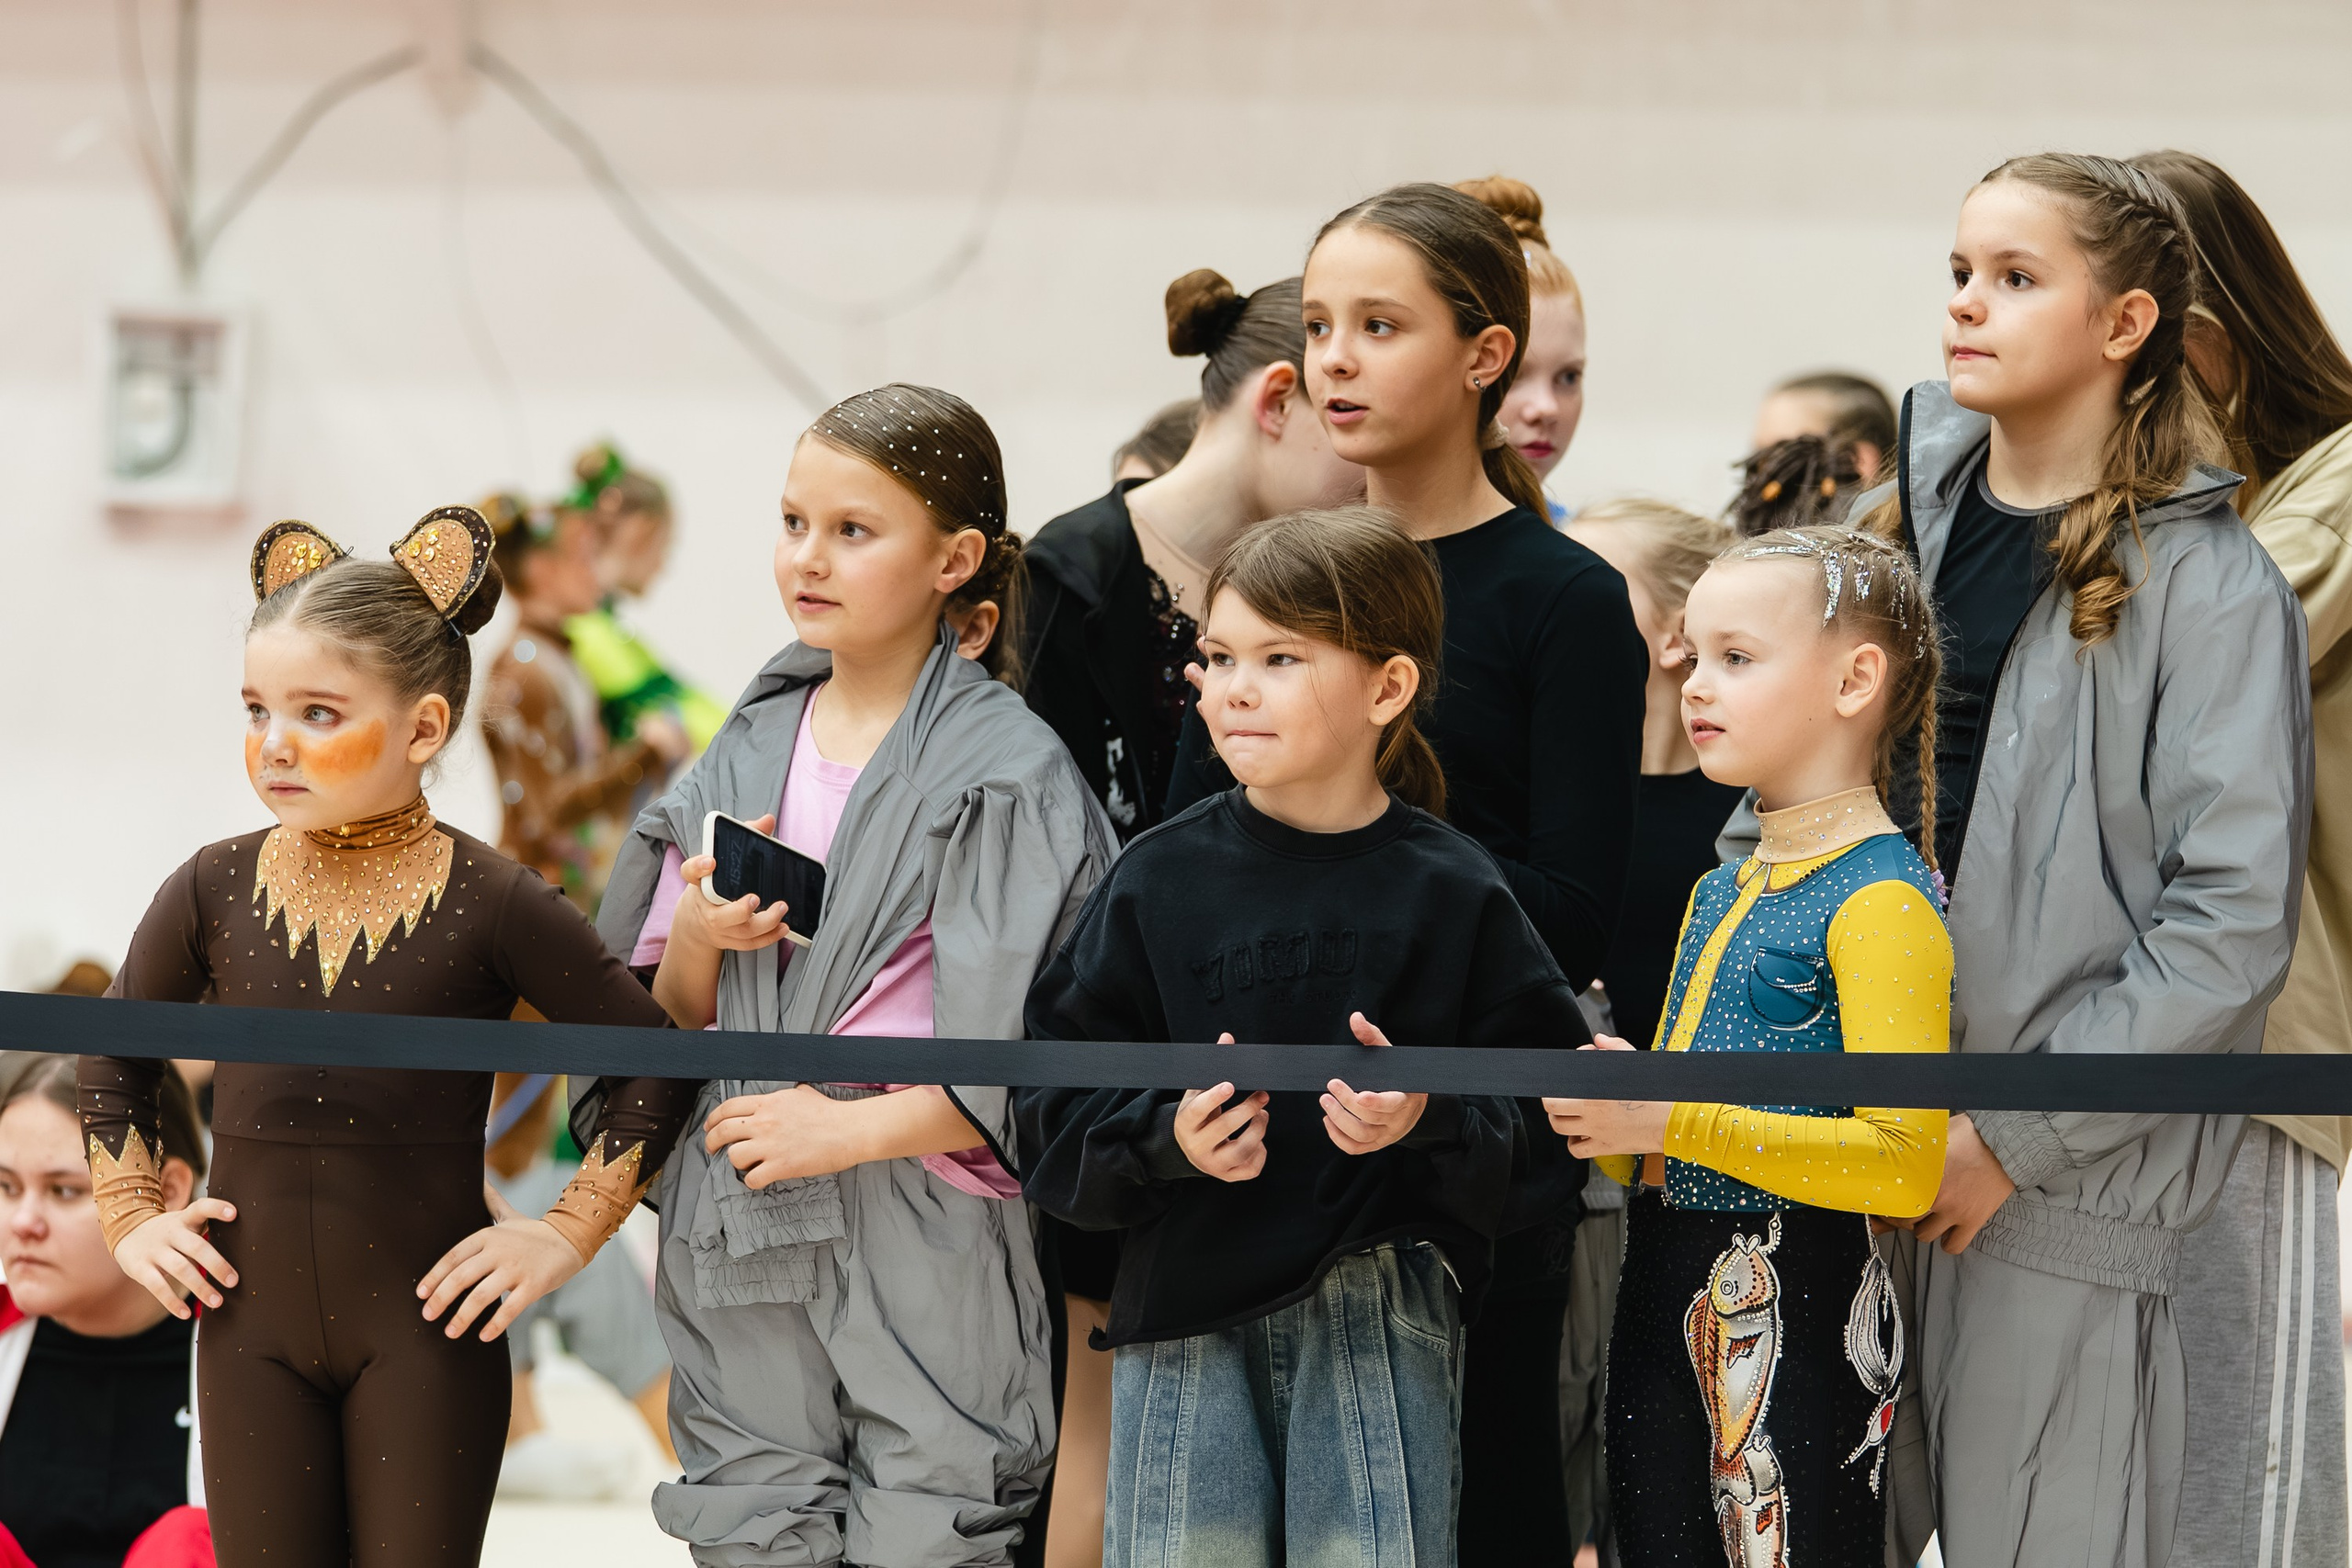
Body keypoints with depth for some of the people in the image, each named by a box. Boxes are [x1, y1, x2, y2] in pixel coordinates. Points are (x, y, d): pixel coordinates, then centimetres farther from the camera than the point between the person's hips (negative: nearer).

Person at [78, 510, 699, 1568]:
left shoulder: (491, 906, -8)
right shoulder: (215, 893, 2)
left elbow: (652, 1066, 0)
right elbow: (114, 1062, 18)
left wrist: (567, 1235, -3)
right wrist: (131, 1219, 9)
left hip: (424, 1322, -3)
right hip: (250, 1322, 3)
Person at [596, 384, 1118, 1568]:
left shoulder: (1005, 769, -6)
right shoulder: (751, 750, 12)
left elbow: (1037, 1055, -12)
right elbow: (673, 1023, 15)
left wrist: (851, 1129, -17)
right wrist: (698, 938, -6)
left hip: (927, 1244, -5)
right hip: (742, 1241, 5)